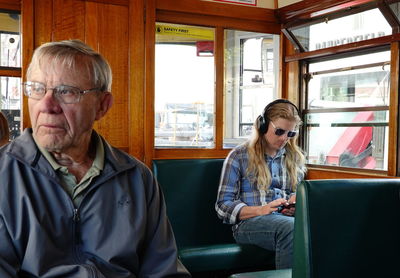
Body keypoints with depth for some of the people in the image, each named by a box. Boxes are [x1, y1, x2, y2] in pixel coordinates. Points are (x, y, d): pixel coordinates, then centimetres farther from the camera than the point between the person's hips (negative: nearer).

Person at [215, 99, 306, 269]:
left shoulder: (294, 157, 19)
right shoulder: (239, 156, 5)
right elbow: (223, 205, 0)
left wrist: (294, 204, 1)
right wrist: (261, 210, -16)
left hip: (286, 218, 4)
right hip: (249, 222, -3)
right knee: (290, 226, -38)